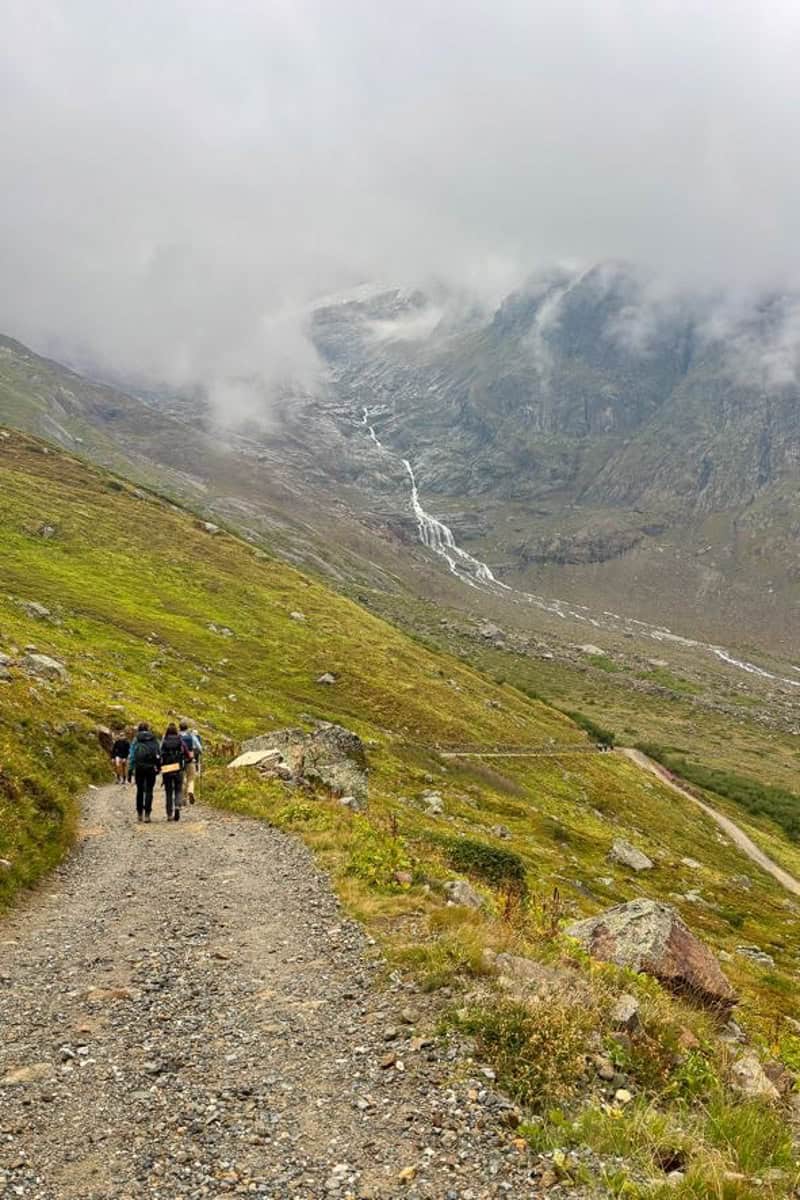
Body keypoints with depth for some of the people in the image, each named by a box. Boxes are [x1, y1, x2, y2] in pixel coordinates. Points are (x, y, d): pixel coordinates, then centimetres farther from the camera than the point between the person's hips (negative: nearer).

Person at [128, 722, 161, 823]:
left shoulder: (136, 739, 0)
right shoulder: (154, 739, 2)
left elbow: (132, 755, -1)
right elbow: (159, 753, -1)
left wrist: (130, 769, 3)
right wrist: (159, 767, 5)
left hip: (139, 767, 0)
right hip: (151, 767, 0)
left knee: (140, 790, 15)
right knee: (149, 791, 2)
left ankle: (139, 813, 22)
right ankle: (147, 815, -6)